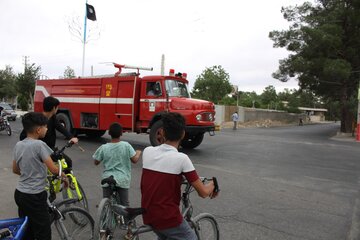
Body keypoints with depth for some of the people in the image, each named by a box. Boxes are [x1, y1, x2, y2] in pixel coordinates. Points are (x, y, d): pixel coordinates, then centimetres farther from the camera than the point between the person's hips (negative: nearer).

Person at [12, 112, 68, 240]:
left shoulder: (18, 145, 3)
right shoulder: (39, 144, -20)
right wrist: (64, 177, -1)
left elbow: (15, 170, 14)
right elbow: (54, 169, -19)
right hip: (34, 196, -8)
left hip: (19, 193, 8)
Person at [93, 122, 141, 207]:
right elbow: (135, 160, -6)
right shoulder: (126, 145, -11)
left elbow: (96, 162, 3)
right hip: (122, 180, 0)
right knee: (124, 205, 13)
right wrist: (138, 153, 15)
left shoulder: (103, 148, -9)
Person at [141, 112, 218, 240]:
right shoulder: (181, 158, -19)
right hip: (168, 219, -5)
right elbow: (203, 192, -13)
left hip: (148, 217, 5)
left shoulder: (147, 151, -5)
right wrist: (212, 184, 8)